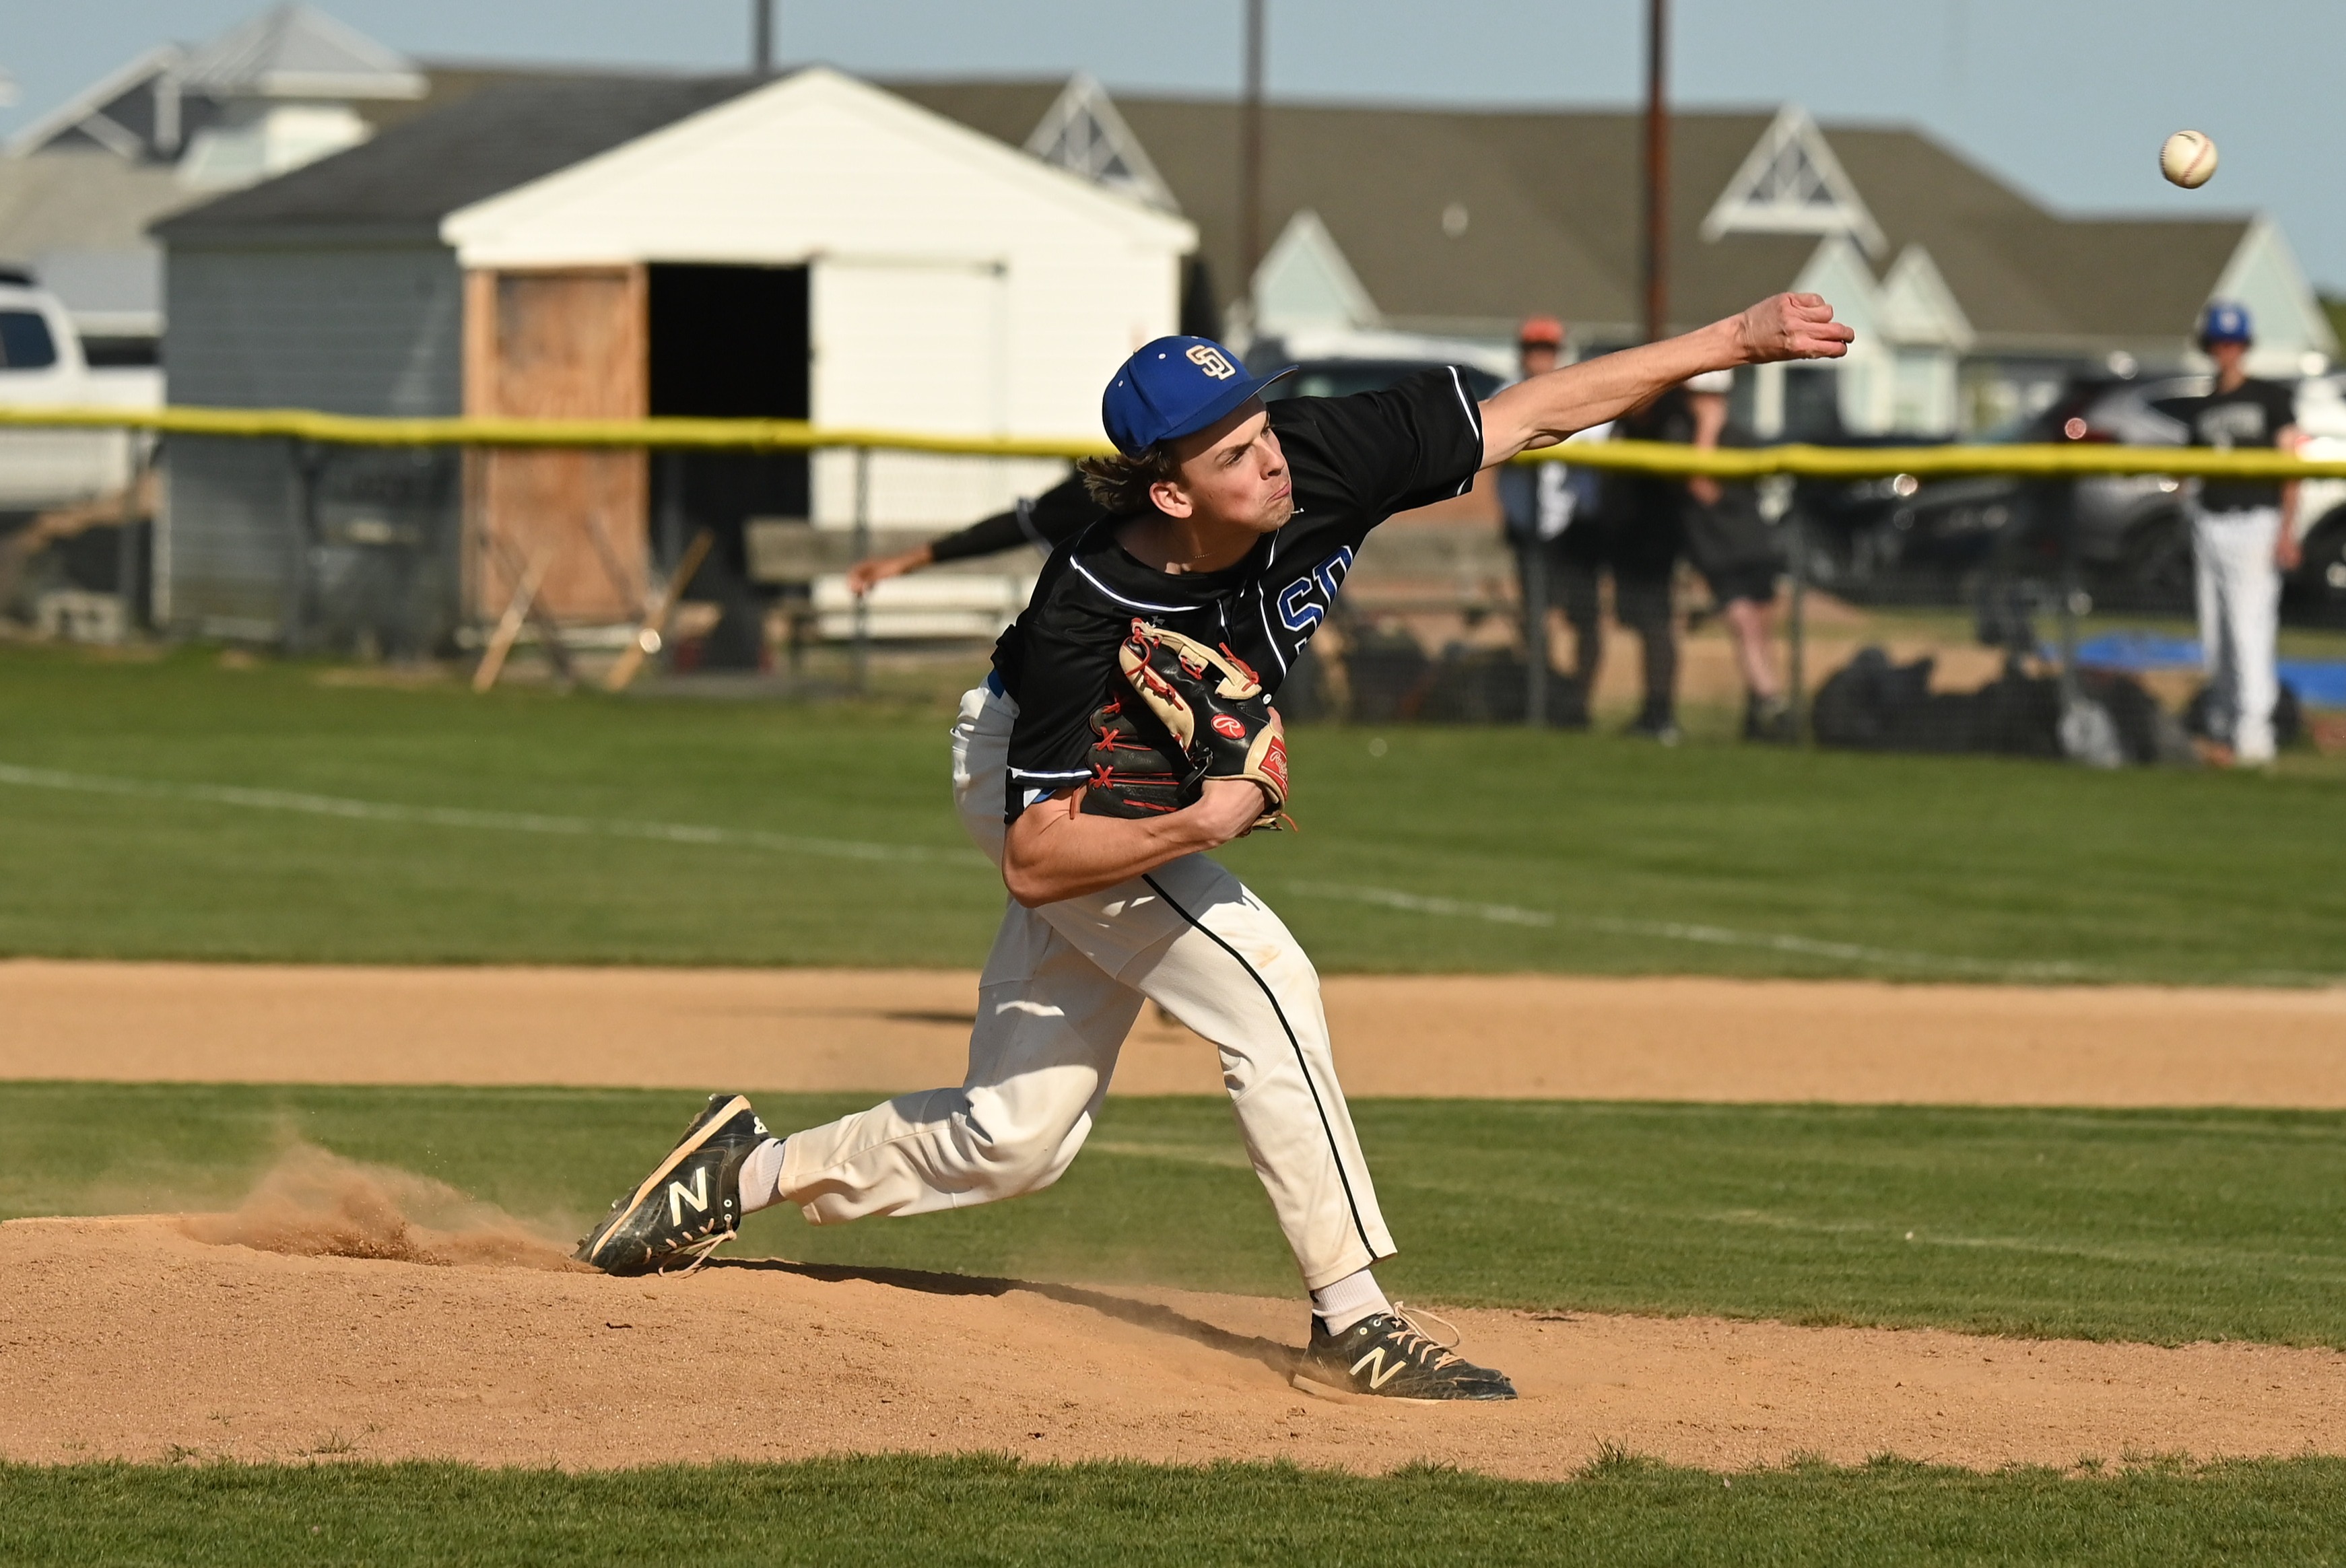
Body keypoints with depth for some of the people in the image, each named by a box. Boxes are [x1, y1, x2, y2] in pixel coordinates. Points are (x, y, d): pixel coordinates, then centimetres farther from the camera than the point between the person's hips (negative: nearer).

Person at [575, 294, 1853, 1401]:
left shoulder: (1318, 465, -28)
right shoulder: (1087, 614, -38)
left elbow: (1531, 411, -20)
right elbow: (1035, 860, -34)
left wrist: (1736, 339, -22)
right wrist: (1197, 828, -44)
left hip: (1158, 808, 7)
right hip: (1028, 780, -6)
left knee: (1013, 1139, 9)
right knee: (1260, 978, -25)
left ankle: (747, 1174, 27)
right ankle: (1351, 1321, -20)